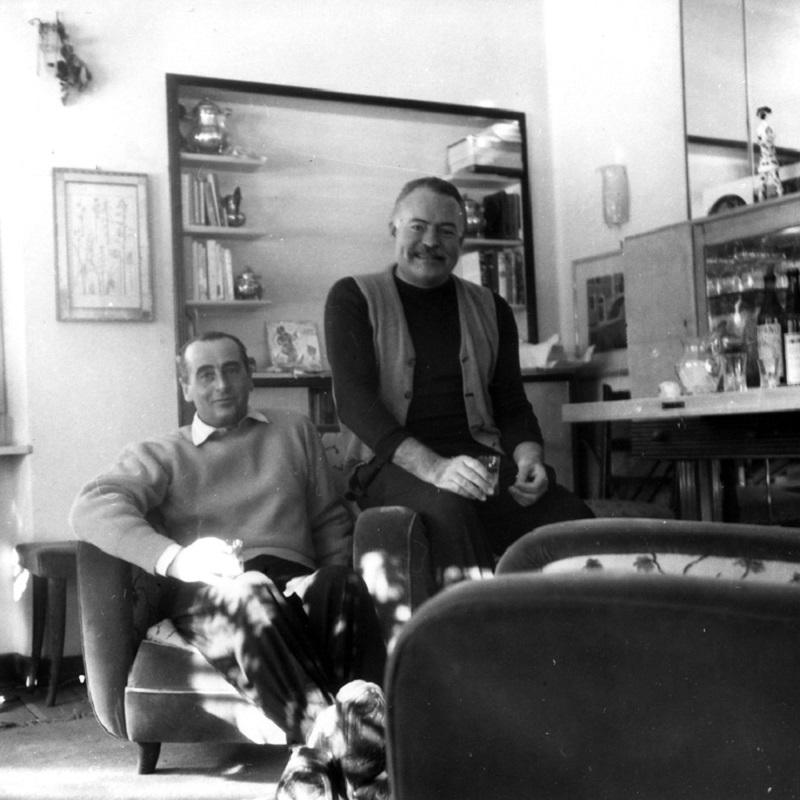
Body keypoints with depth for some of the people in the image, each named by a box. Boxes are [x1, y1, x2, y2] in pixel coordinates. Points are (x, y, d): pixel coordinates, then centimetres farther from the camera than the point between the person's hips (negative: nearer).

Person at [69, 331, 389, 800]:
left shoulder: (294, 432, 29)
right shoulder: (161, 456, 22)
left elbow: (332, 520, 25)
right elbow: (91, 509, 2)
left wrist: (331, 576, 1)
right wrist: (174, 557, -18)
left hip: (293, 583, 2)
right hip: (208, 596, -1)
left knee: (346, 587, -35)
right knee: (249, 595, -39)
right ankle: (328, 731, -53)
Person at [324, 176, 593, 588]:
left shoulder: (490, 308, 19)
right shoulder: (353, 298, 7)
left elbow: (512, 404, 17)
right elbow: (353, 399, -7)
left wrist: (529, 458, -9)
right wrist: (432, 467, -23)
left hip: (480, 458, 4)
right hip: (391, 463, -3)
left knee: (571, 516, -26)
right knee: (452, 509, -38)